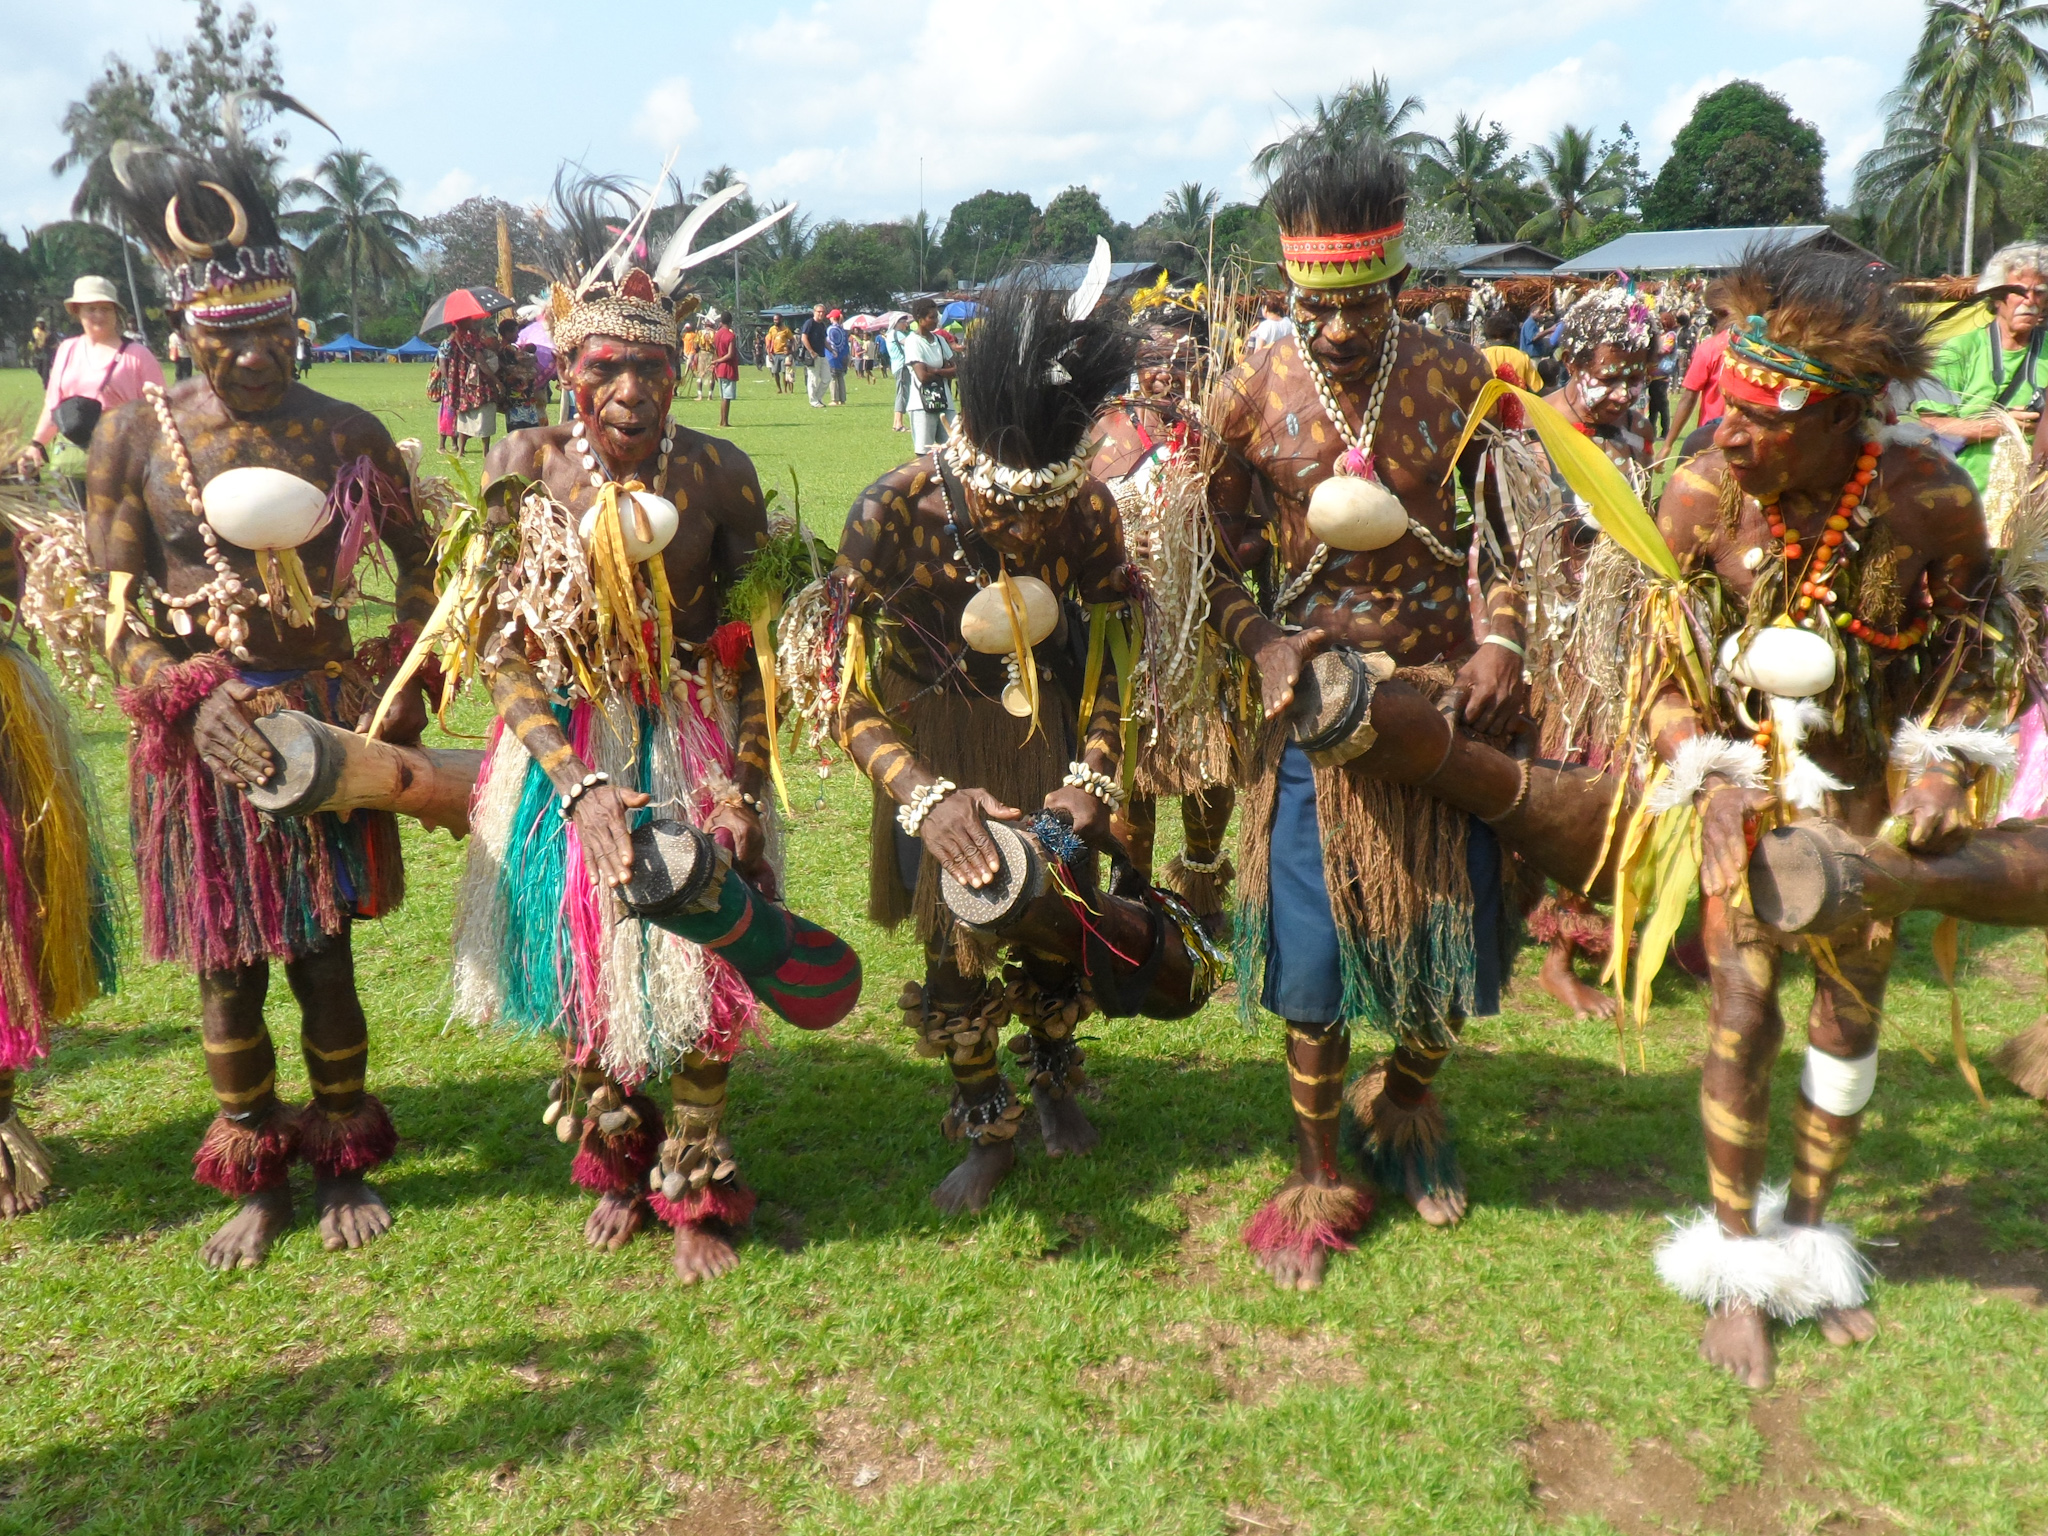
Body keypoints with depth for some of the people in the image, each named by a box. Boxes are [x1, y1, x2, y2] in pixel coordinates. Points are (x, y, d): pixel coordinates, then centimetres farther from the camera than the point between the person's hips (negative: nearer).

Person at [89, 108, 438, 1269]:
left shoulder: (348, 432, -2)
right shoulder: (136, 435, -3)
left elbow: (422, 564, 8)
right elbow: (119, 610, -3)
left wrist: (396, 686, -4)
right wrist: (193, 705, -19)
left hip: (328, 715, 0)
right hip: (197, 728, 1)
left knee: (323, 954, 7)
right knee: (225, 965, 9)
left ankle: (344, 1163, 26)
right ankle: (258, 1180, 27)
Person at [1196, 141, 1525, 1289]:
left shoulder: (1462, 378, -4)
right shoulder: (1253, 397, -6)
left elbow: (1515, 527, 3)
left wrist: (1504, 644, -12)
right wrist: (1261, 643, -16)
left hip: (1449, 692, 1)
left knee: (1453, 931, 11)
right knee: (1317, 949, 4)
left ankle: (1409, 1106, 42)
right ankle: (1322, 1171, 26)